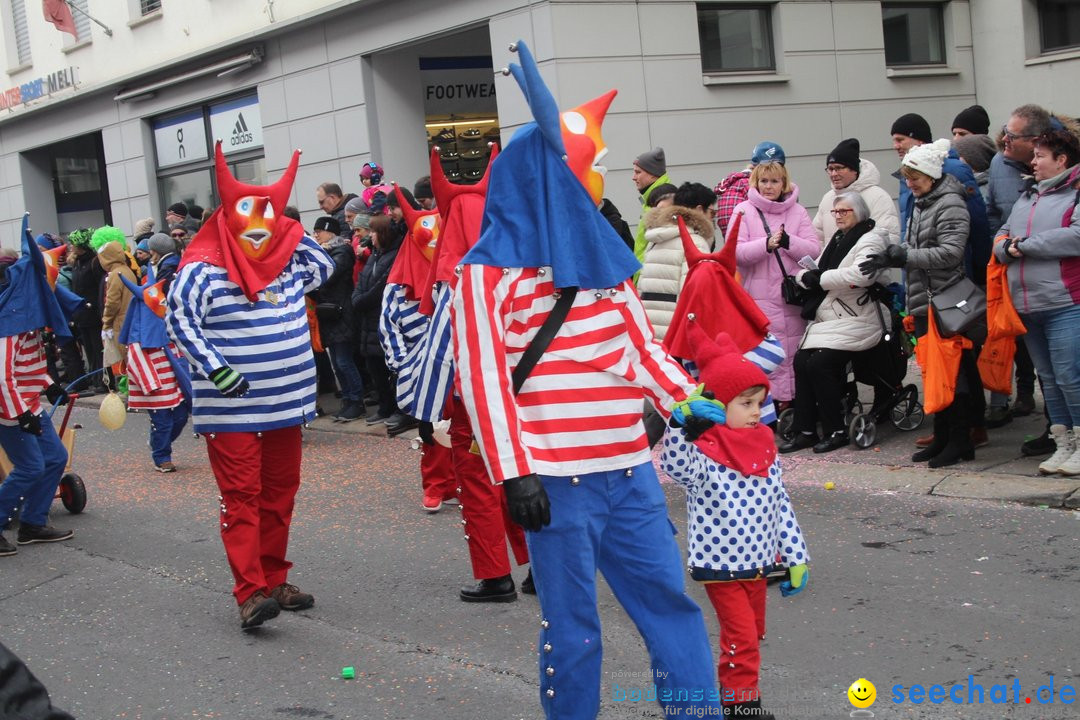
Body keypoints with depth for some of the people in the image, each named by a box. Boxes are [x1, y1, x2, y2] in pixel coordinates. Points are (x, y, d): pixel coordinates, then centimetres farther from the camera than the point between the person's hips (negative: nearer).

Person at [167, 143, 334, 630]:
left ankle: (274, 579, 24)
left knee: (279, 494, 13)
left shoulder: (288, 263, 9)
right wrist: (215, 370, -22)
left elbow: (324, 267, 22)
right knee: (242, 497, -7)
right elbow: (180, 321, -15)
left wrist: (291, 234, 8)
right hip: (231, 410, -7)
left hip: (285, 404, 7)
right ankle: (250, 591, -8)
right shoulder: (203, 271, -10)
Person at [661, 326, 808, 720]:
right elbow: (675, 465, -40)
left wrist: (794, 556, 10)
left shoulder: (764, 444, 4)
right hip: (721, 565, -7)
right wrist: (680, 426, -55)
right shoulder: (703, 452, -17)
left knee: (753, 633, 18)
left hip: (758, 561, 7)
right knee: (741, 636, -5)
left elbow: (781, 505, 9)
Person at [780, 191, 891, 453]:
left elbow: (860, 274, -24)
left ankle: (836, 431, -8)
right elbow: (817, 269, 23)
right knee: (802, 361, -11)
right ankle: (805, 431, -5)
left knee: (820, 363, -22)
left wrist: (821, 279, -16)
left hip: (855, 321, -8)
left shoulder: (871, 239, -6)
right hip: (828, 318, 8)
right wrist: (804, 278, -1)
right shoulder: (837, 238, 22)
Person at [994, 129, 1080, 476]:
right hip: (1027, 305, 8)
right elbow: (1002, 238, 20)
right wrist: (1008, 247, -5)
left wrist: (1025, 244, -13)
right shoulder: (1027, 197, 19)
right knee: (1049, 378, 11)